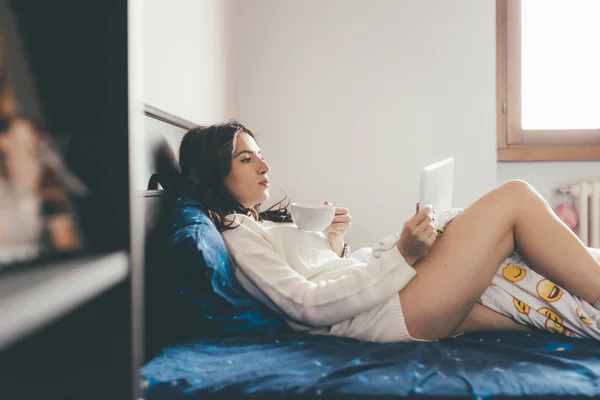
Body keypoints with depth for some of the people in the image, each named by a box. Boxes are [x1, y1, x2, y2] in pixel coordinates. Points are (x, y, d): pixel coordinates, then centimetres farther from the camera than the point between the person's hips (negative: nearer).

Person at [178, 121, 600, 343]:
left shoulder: (266, 224, 23)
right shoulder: (233, 235, -6)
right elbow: (308, 305, -17)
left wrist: (333, 243, 9)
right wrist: (402, 256, -19)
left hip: (388, 296, 9)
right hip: (381, 313, -9)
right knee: (514, 198, -9)